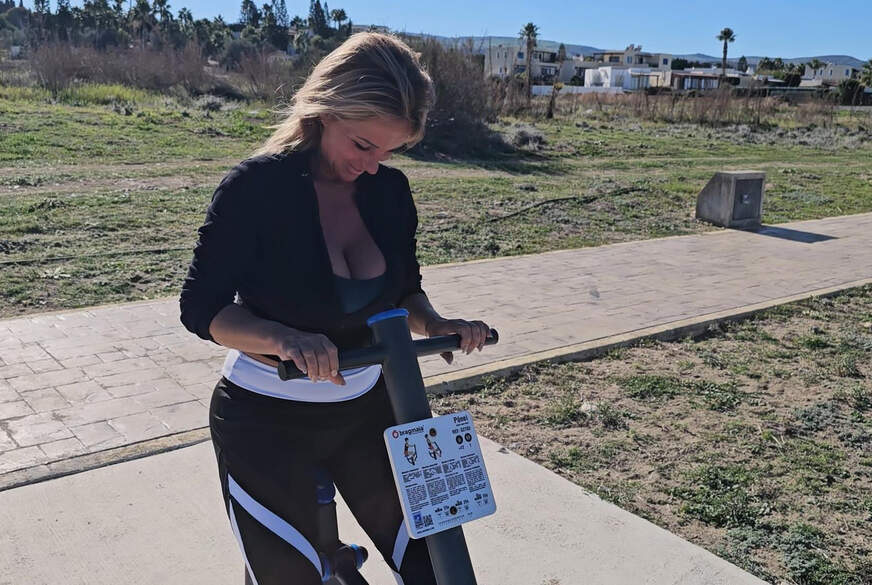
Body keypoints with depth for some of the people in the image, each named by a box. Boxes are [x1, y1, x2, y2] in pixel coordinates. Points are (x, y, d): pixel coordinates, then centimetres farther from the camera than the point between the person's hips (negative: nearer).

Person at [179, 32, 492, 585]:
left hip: (367, 409, 5)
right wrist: (284, 338, -34)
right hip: (267, 424, -4)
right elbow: (202, 306, -15)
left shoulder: (390, 190, -3)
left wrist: (436, 323, -14)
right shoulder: (257, 186, -17)